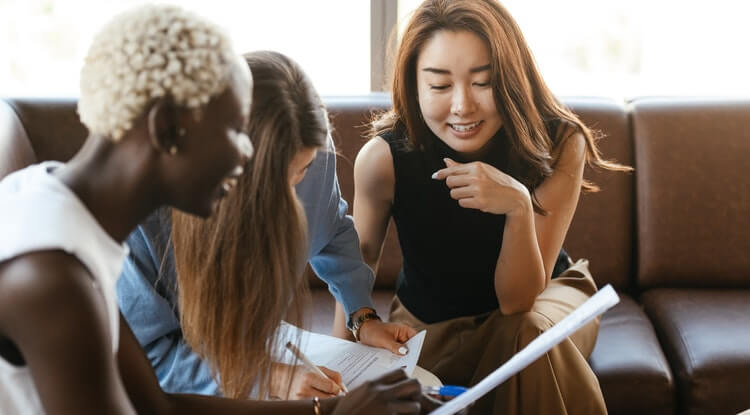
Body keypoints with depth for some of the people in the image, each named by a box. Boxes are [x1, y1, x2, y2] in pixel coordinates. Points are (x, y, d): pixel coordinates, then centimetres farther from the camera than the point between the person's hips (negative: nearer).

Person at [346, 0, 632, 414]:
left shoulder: (559, 145, -27)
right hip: (428, 323, 1)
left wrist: (519, 207, -45)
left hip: (542, 297, 0)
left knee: (529, 333, -33)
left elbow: (517, 301, -27)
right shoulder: (383, 158, -27)